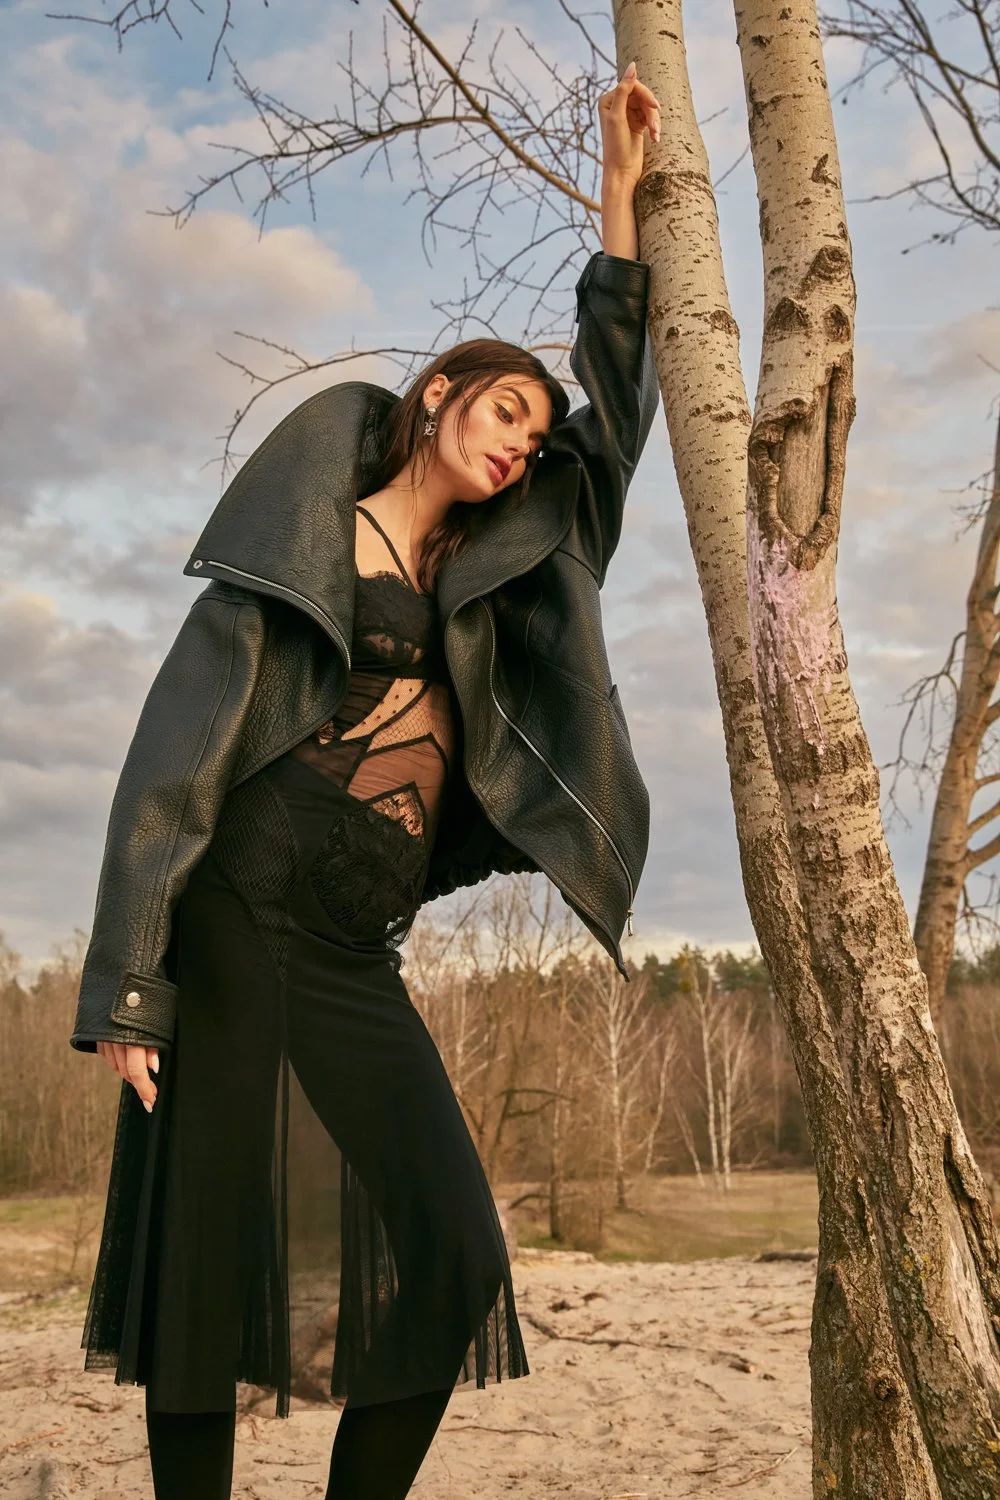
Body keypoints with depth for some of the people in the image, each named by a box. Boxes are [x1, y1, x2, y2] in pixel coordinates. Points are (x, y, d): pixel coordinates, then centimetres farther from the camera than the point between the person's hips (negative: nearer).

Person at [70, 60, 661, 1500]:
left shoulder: (487, 575, 16)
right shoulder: (295, 556, 1)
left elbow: (616, 429, 18)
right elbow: (179, 756, -5)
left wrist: (622, 198, 18)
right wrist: (131, 987, -13)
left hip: (358, 953, 5)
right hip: (236, 919, -5)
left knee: (453, 1255, -4)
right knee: (209, 1250, -2)